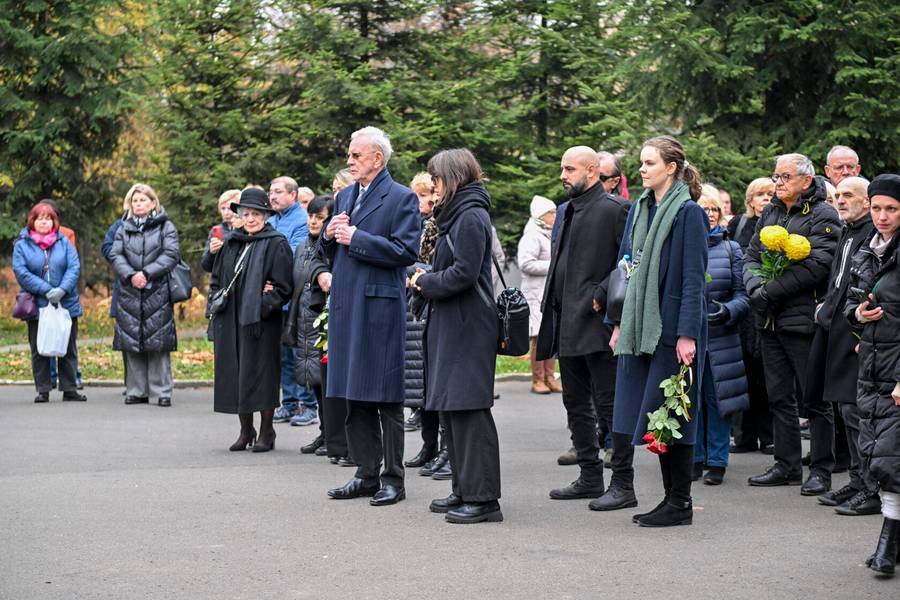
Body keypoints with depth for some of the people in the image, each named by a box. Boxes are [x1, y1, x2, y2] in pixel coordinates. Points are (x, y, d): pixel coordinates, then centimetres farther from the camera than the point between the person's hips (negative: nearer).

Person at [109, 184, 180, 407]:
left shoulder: (166, 227, 5)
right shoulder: (124, 228, 14)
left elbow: (171, 254, -6)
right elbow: (115, 255, 5)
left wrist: (147, 273, -15)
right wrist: (130, 275, -12)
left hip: (158, 293, -3)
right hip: (129, 293, 3)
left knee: (158, 343, -5)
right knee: (132, 342, 3)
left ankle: (162, 391, 1)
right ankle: (136, 391, 10)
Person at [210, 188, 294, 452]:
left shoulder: (276, 244, -5)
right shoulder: (231, 243, 14)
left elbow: (283, 287, -9)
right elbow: (216, 278, 22)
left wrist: (262, 306, -17)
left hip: (261, 321, -6)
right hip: (231, 320, 6)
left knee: (260, 373, -3)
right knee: (234, 374, 6)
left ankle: (266, 432, 7)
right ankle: (245, 431, 16)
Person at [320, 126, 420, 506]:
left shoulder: (401, 199, -5)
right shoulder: (344, 197, 17)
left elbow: (406, 251, -15)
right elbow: (329, 253, 23)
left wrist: (356, 239, -15)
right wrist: (330, 235, 1)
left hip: (380, 305, -7)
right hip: (346, 305, 7)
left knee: (386, 396, -3)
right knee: (354, 396, 10)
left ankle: (393, 479, 4)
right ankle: (367, 475, 18)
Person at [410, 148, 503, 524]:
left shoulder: (470, 216, -14)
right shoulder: (456, 214, 17)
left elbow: (464, 273, -21)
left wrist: (426, 282, -8)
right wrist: (428, 278, 6)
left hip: (468, 327, -10)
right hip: (453, 324, 10)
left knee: (468, 409, -9)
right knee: (451, 409, 13)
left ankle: (483, 498, -7)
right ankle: (464, 490, 20)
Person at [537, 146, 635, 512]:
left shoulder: (613, 210, -10)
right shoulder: (565, 211, 17)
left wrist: (601, 295, -19)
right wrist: (553, 313, 16)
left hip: (596, 323, -9)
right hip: (567, 325, 9)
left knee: (609, 406, -5)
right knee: (577, 405, 15)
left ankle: (623, 485, -1)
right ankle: (590, 478, 24)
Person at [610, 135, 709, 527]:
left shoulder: (688, 213, -9)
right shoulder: (640, 209, 13)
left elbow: (693, 279, -13)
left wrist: (687, 334, -18)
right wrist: (621, 324, 14)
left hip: (672, 328, -7)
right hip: (642, 325, 7)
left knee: (671, 415, -3)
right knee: (653, 416, 9)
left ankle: (680, 503, 6)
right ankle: (672, 497, 18)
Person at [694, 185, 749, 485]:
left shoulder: (731, 249, 7)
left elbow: (742, 294, 3)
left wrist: (728, 311, -16)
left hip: (720, 336, 0)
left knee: (717, 397, 2)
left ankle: (717, 462, 9)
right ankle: (695, 458, 15)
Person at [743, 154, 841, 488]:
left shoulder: (822, 216, -7)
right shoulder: (770, 214, 16)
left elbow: (817, 266, -18)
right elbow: (751, 256, 15)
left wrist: (770, 291, -18)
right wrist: (755, 287, -6)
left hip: (803, 319, -7)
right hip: (769, 319, 7)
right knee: (779, 396, 11)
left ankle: (821, 469, 7)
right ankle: (787, 466, 18)